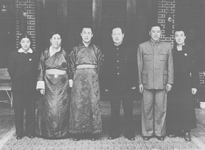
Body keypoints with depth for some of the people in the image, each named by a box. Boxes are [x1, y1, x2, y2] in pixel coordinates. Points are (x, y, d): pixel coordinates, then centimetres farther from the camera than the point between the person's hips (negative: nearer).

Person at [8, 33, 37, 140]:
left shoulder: (34, 55, 6)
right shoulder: (14, 55, 5)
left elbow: (36, 71, 6)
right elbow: (10, 70, 4)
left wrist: (33, 82, -1)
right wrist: (17, 80, 2)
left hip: (31, 87, 0)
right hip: (18, 87, 0)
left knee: (31, 110, 2)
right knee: (18, 110, 2)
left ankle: (30, 132, 14)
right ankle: (19, 133, 12)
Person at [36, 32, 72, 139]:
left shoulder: (64, 54, 8)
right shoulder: (45, 54, 6)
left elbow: (69, 70, 8)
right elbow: (41, 70, 2)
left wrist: (70, 84, 1)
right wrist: (41, 85, -6)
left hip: (62, 83, 0)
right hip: (48, 83, 0)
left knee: (61, 108, -1)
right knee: (48, 108, -2)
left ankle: (61, 132, 10)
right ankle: (48, 132, 10)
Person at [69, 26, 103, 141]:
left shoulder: (96, 49, 9)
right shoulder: (76, 49, 10)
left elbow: (100, 63, 9)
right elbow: (72, 64, 12)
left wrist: (95, 74, 1)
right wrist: (76, 74, 3)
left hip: (92, 77, 0)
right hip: (79, 78, 0)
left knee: (93, 103, -2)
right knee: (78, 103, -2)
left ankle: (93, 131, 4)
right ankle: (78, 131, 4)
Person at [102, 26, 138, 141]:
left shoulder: (130, 50, 2)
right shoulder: (108, 51, 8)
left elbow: (134, 67, 0)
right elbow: (105, 69, 7)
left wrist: (134, 83, -6)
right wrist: (106, 85, 2)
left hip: (127, 85, -2)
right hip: (113, 86, 2)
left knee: (128, 111, 3)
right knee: (114, 111, 8)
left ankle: (130, 133, 14)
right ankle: (114, 132, 18)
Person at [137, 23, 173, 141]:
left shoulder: (167, 46, 9)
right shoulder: (142, 46, 8)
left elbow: (170, 65, 8)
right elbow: (139, 66, 7)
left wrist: (170, 82, 2)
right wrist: (140, 82, 2)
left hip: (162, 83, 0)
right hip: (147, 82, 0)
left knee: (161, 108, 1)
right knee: (147, 108, 2)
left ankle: (160, 132, 14)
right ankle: (147, 132, 14)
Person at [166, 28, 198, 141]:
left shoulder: (189, 50, 2)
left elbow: (194, 69, 1)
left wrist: (194, 85, -5)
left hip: (186, 82, -1)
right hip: (173, 82, 1)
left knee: (187, 106, -1)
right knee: (173, 106, 2)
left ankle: (187, 131, 9)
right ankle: (174, 129, 15)